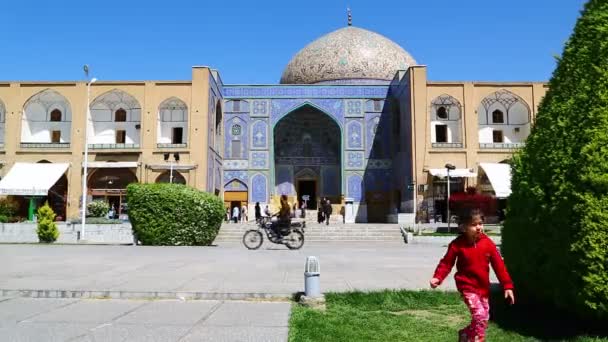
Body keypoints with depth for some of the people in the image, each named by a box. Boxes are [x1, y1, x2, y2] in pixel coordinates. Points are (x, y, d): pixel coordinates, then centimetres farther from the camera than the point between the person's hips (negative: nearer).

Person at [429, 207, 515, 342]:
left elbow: (498, 265, -2)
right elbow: (446, 262, -8)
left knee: (484, 318, 14)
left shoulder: (487, 243, -6)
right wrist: (437, 277, -24)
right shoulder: (458, 244, -13)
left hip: (483, 287, 5)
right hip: (467, 287, -5)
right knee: (480, 315, -19)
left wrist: (507, 285, -4)